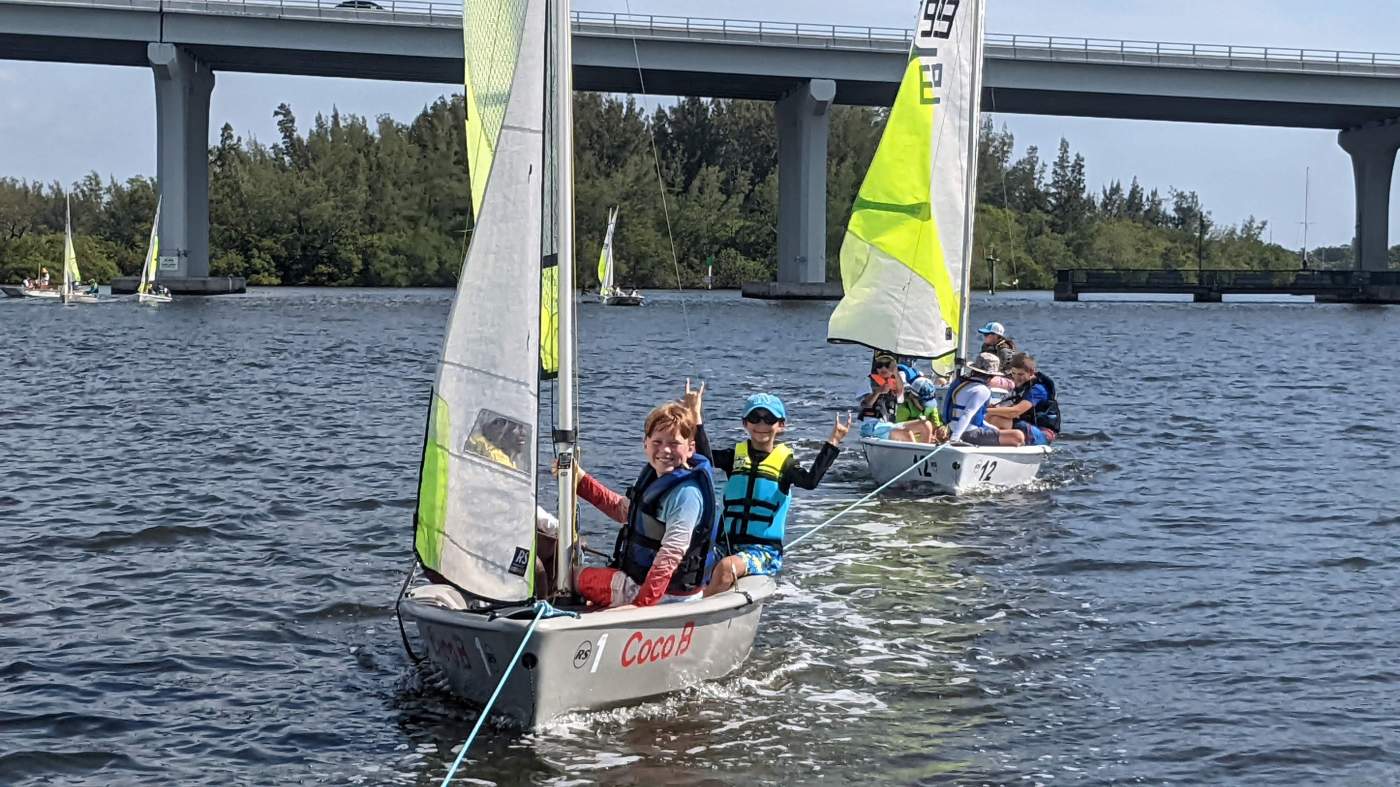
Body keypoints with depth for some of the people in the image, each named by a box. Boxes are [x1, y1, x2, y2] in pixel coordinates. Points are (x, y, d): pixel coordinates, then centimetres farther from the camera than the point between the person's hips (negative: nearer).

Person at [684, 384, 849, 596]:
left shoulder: (784, 461, 2)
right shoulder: (736, 455, 9)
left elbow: (810, 481, -17)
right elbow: (705, 457, -11)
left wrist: (832, 443, -22)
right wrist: (696, 416, -18)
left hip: (765, 549, -3)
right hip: (727, 544, 3)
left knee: (726, 567, -32)